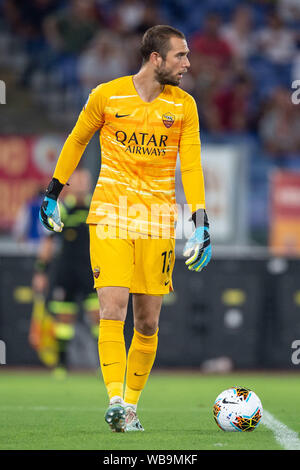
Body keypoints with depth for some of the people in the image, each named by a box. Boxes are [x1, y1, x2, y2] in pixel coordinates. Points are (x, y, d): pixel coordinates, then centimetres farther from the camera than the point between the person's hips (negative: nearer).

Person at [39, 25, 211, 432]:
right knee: (112, 308, -15)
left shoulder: (184, 105, 3)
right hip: (110, 215, -2)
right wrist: (53, 193, 17)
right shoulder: (107, 95, -1)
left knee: (147, 322, 2)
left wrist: (201, 226, -9)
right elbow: (77, 141, 14)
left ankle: (131, 406, 15)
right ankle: (115, 401, -18)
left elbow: (191, 166, 0)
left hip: (158, 222, 2)